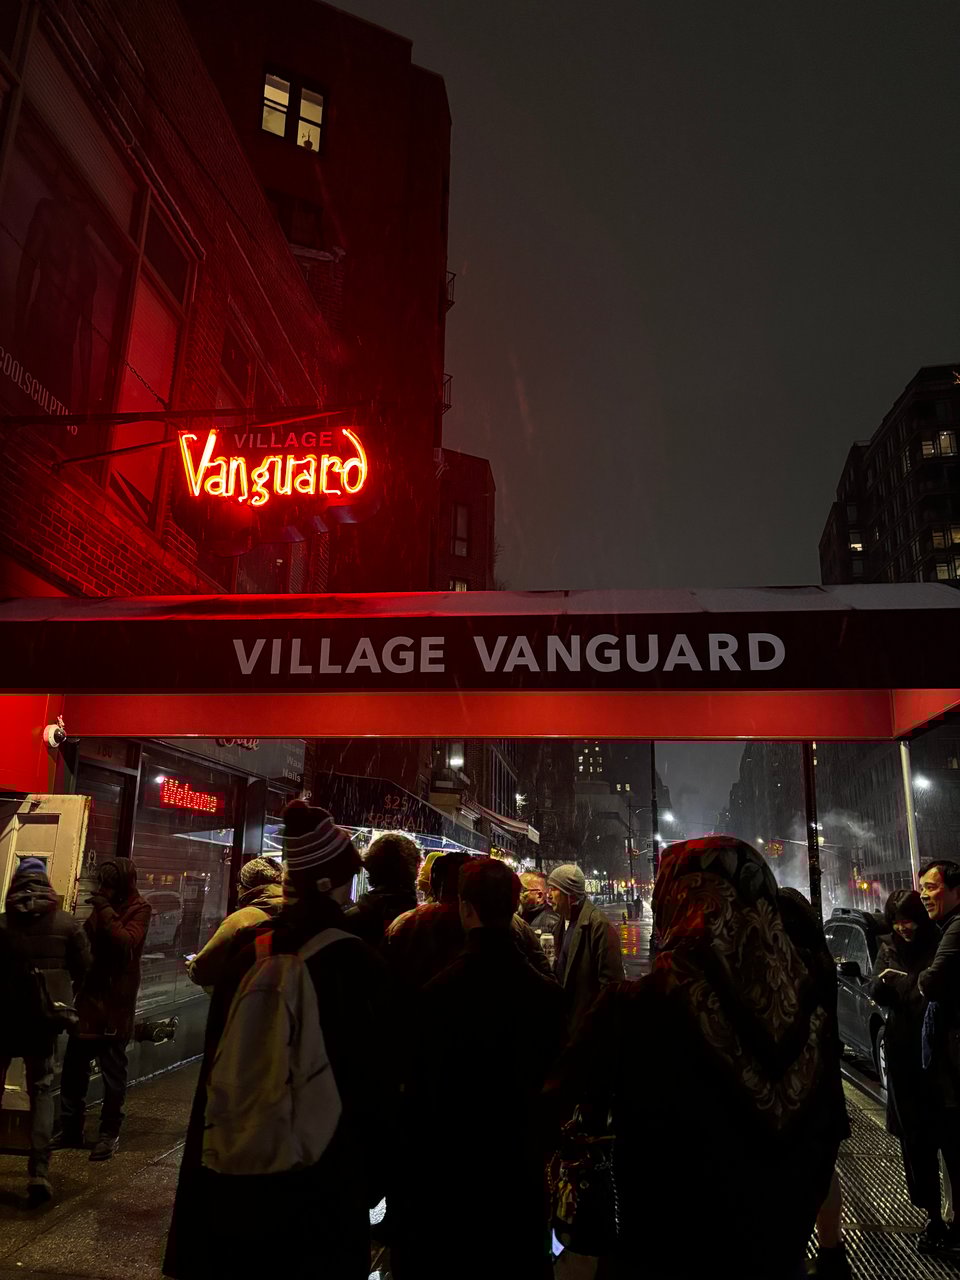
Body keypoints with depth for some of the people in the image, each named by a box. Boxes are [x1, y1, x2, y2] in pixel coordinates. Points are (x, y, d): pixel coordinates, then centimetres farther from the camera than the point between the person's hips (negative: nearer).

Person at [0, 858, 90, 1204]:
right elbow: (84, 970, -1)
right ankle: (39, 1171, 3)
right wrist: (65, 1000, 14)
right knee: (42, 1091, 10)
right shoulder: (68, 924, -5)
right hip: (44, 1019, 0)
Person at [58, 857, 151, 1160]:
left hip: (114, 1002, -6)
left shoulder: (139, 909, -8)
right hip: (89, 996, 6)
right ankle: (70, 1129, 26)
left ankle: (109, 1133, 18)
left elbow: (126, 942, -23)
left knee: (113, 1072, 5)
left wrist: (105, 911, -20)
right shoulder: (103, 907, 12)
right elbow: (87, 943, 19)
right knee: (73, 1067, 11)